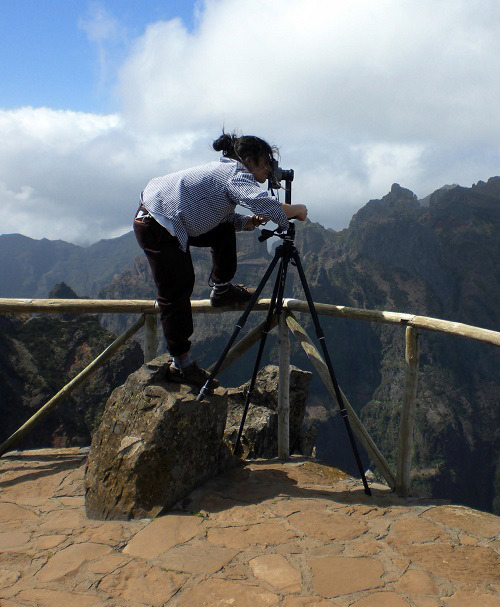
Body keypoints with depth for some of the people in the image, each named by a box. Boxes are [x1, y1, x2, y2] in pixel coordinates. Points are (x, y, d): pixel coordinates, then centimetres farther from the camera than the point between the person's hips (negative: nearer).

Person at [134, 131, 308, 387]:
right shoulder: (235, 173, -14)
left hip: (172, 221, 10)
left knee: (224, 232, 17)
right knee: (176, 294, -2)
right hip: (157, 228, -10)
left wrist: (250, 221, 0)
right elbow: (264, 203, -30)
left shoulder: (223, 170, 15)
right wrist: (296, 210, -13)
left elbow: (226, 217, 19)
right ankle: (181, 365, 8)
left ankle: (221, 289, 23)